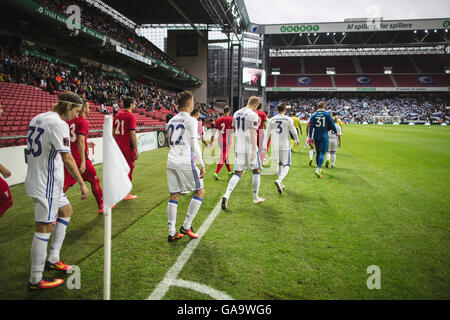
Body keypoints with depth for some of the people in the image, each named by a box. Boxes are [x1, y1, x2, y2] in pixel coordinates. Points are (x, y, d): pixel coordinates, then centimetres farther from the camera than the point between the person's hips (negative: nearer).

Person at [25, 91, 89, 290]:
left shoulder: (37, 119, 12)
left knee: (66, 211, 21)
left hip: (38, 179, 10)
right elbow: (66, 157, -21)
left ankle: (53, 260, 27)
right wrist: (81, 183, -16)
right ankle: (35, 281, 8)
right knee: (44, 228, -2)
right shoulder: (58, 123, -18)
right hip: (46, 184, -10)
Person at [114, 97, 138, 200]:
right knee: (128, 169, 5)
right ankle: (126, 194, 11)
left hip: (118, 147, 7)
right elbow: (132, 134, -18)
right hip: (127, 148, -7)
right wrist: (136, 150, -14)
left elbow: (113, 132, 13)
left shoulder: (117, 115, 9)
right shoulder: (131, 116, -13)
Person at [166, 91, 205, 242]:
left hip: (171, 162, 7)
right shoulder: (191, 120, -6)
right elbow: (194, 144, -11)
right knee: (200, 191, 9)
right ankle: (186, 226, 8)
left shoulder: (171, 121, 15)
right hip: (186, 163, -7)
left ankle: (172, 233, 11)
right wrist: (202, 165, -8)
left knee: (174, 196, 10)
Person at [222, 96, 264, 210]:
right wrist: (254, 150, -20)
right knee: (256, 171, 15)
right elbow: (253, 133, -18)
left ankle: (226, 195, -13)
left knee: (238, 173, 8)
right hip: (250, 148, -5)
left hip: (238, 148, 6)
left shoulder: (236, 113, 11)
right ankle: (255, 197, 24)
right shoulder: (253, 115, -10)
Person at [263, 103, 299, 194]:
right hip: (285, 146, -4)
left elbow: (267, 134, 2)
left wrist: (264, 146, 5)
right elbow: (294, 132, 1)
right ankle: (279, 180, -21)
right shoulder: (288, 119, -6)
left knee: (279, 165, 19)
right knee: (286, 165, 3)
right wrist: (297, 141, 20)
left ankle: (280, 184, 22)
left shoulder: (272, 120, 3)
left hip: (275, 146, 4)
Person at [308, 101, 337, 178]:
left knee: (317, 152, 16)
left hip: (316, 137, 3)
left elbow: (311, 127, 0)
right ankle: (318, 170, -18)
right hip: (324, 136, -3)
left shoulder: (313, 115, 3)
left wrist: (310, 137, 2)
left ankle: (319, 169, 27)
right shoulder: (327, 114, -2)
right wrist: (336, 131, 22)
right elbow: (332, 125, 2)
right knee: (322, 153, -4)